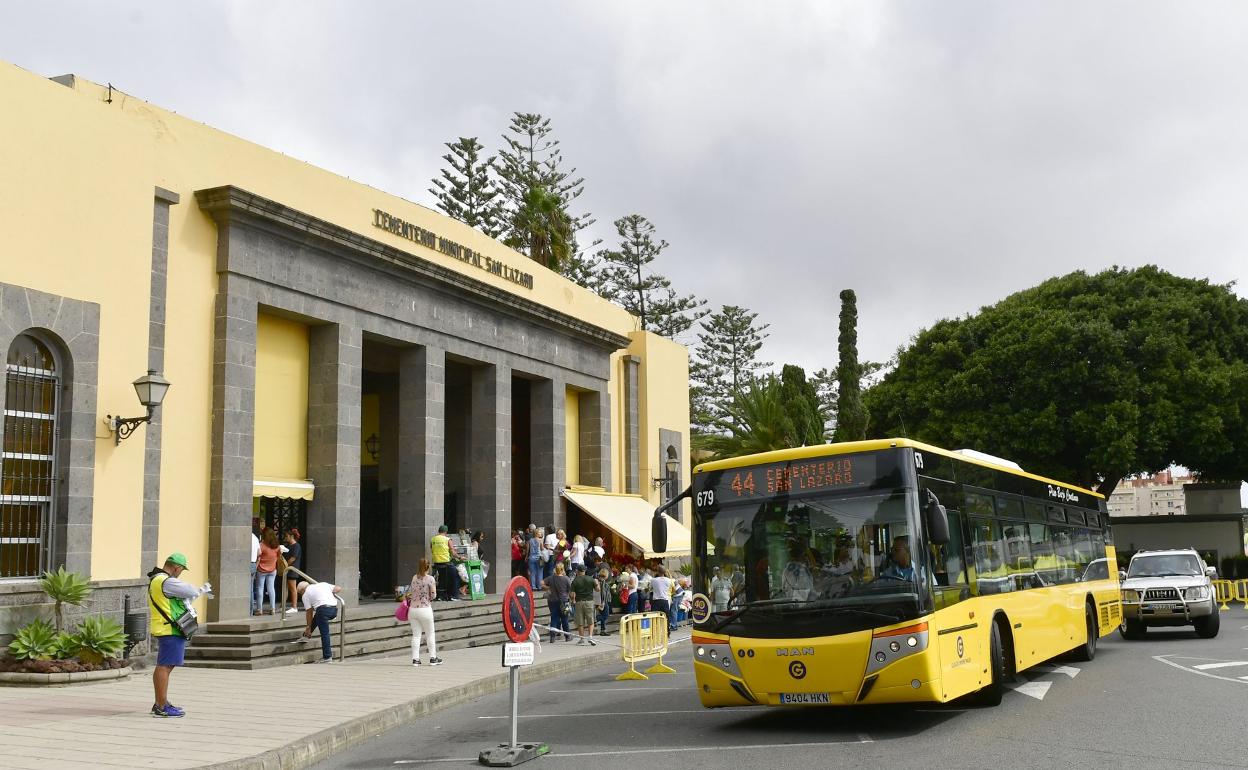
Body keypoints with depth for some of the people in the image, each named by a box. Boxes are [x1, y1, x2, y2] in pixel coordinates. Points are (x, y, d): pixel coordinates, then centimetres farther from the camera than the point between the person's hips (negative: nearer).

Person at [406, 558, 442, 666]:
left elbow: (410, 592, 6)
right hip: (425, 608, -4)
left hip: (413, 609, 4)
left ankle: (415, 659, 6)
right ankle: (433, 658, 14)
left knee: (416, 635, 8)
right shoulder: (430, 578, -9)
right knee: (430, 634, 9)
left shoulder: (414, 577, 4)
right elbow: (433, 595, -8)